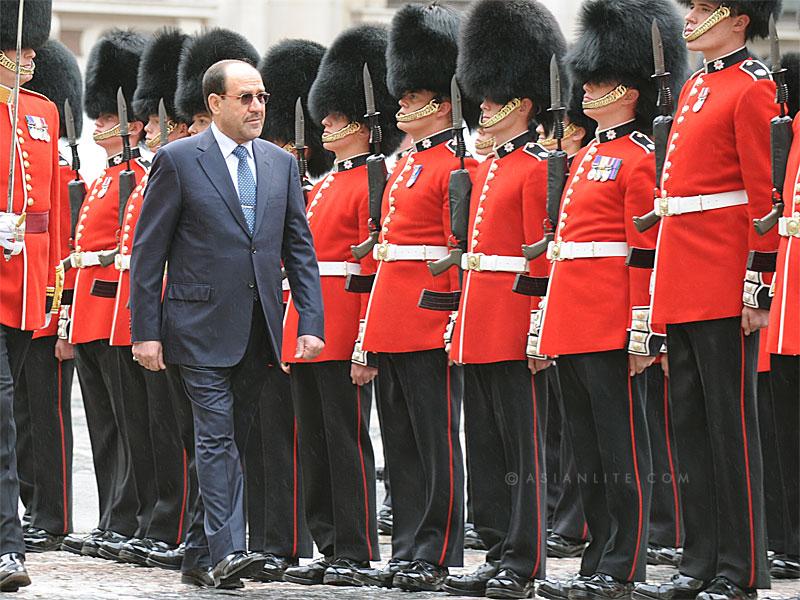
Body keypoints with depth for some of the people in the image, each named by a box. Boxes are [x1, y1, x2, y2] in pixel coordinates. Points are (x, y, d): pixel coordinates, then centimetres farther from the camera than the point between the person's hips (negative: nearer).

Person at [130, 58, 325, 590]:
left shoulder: (281, 164, 10)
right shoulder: (178, 161, -4)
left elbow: (300, 248, 11)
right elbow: (148, 252, -4)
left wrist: (311, 322, 1)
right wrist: (147, 331, -8)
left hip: (259, 332, 5)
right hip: (203, 327, -5)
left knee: (235, 438, 11)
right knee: (217, 437, -10)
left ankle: (201, 550, 21)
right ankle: (228, 551, -13)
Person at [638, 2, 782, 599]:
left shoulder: (752, 88, -8)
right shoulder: (695, 88, 17)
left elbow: (764, 197, -13)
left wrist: (758, 287, -17)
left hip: (724, 293, -9)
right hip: (684, 291, 9)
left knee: (730, 426, -4)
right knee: (691, 426, 11)